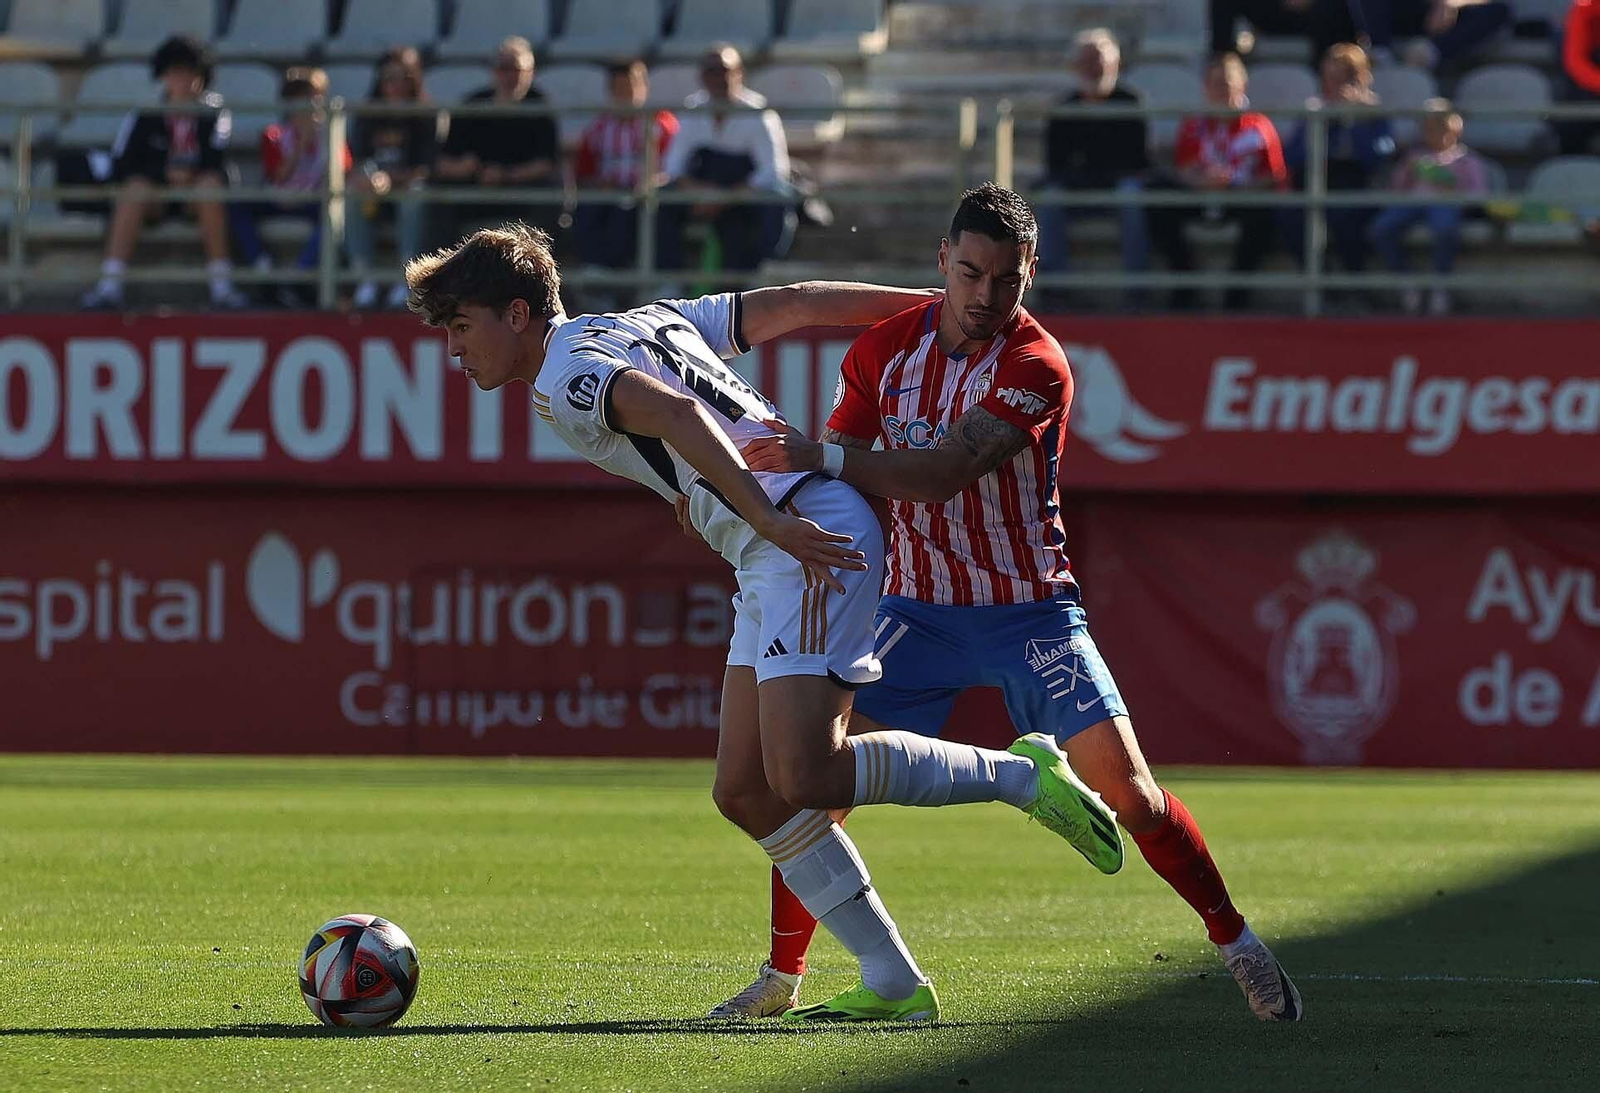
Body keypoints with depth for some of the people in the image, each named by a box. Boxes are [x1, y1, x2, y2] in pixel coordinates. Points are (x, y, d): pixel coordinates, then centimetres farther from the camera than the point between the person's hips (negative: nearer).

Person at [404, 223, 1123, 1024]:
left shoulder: (565, 377, -5)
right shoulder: (639, 323, 23)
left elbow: (677, 414, -25)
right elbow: (797, 303, 22)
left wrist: (769, 519, -32)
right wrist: (938, 307, 24)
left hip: (807, 545, -10)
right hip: (776, 564, 10)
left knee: (806, 778, -19)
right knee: (745, 792, 5)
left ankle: (1019, 775, -4)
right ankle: (894, 984, 6)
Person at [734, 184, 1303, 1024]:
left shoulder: (1037, 366, -17)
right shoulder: (885, 348, -1)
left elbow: (946, 471, -29)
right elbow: (843, 473, 7)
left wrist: (826, 457, -36)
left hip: (1029, 609, -3)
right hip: (918, 608, 3)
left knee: (1124, 784, -12)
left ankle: (1235, 942, 6)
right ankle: (781, 976, 8)